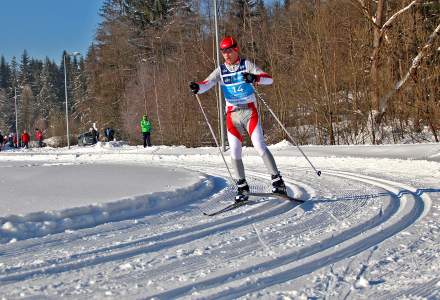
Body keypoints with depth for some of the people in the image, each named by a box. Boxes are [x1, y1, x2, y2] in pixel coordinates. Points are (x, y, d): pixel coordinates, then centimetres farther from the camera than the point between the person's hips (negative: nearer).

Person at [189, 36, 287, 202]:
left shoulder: (246, 65, -1)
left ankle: (278, 181, -8)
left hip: (250, 112, -3)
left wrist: (255, 78, -30)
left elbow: (269, 79, -9)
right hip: (232, 115, 3)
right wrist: (197, 87, -31)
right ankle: (242, 188, 9)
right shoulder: (220, 70, 7)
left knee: (260, 147, -13)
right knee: (235, 153, -2)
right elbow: (207, 83, -8)